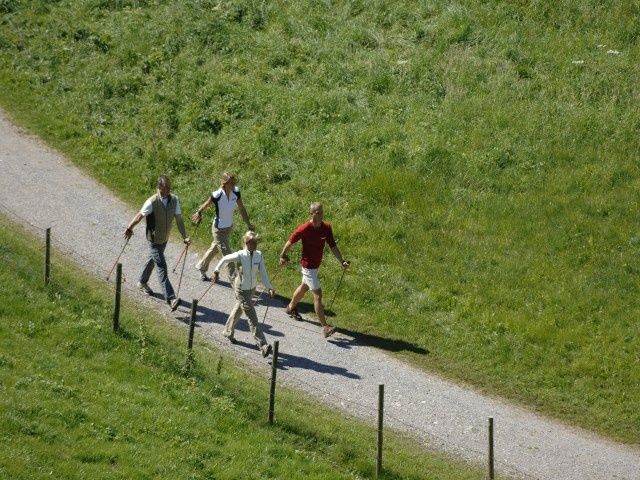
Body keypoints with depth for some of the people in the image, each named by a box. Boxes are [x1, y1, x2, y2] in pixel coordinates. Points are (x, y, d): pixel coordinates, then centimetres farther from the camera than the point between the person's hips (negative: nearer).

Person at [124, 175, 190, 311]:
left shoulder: (174, 200, -8)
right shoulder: (152, 202, -24)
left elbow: (178, 219, -4)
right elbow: (139, 216, -12)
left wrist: (185, 237, -10)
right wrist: (129, 229, -3)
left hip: (165, 239, 6)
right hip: (154, 240, -6)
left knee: (153, 261, 27)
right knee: (162, 267, -11)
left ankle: (142, 282, 51)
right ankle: (171, 299, -17)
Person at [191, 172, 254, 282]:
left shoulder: (236, 192, -13)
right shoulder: (217, 195, -30)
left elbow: (241, 209, 0)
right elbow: (205, 205, -10)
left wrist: (248, 224, 0)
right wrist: (198, 213, 7)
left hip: (229, 227, 7)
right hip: (219, 229, -7)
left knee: (214, 248, 29)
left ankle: (201, 267, 52)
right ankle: (233, 281, 5)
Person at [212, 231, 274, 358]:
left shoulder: (258, 255, -11)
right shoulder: (240, 256, -24)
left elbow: (263, 272, -9)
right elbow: (224, 259, -8)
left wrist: (269, 287, -18)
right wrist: (216, 271, -1)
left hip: (252, 288, 6)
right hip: (241, 289, -6)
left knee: (238, 309, 27)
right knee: (252, 317, -8)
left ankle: (228, 332, 51)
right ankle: (263, 345, -10)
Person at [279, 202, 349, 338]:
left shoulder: (326, 227, -7)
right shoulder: (304, 229, -24)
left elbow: (333, 245, -3)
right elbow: (290, 242, -10)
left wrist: (342, 261, -13)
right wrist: (283, 256, 3)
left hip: (317, 264, 7)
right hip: (308, 266, -7)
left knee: (304, 287, 29)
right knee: (318, 295, -11)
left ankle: (291, 307, 55)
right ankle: (325, 327, -11)